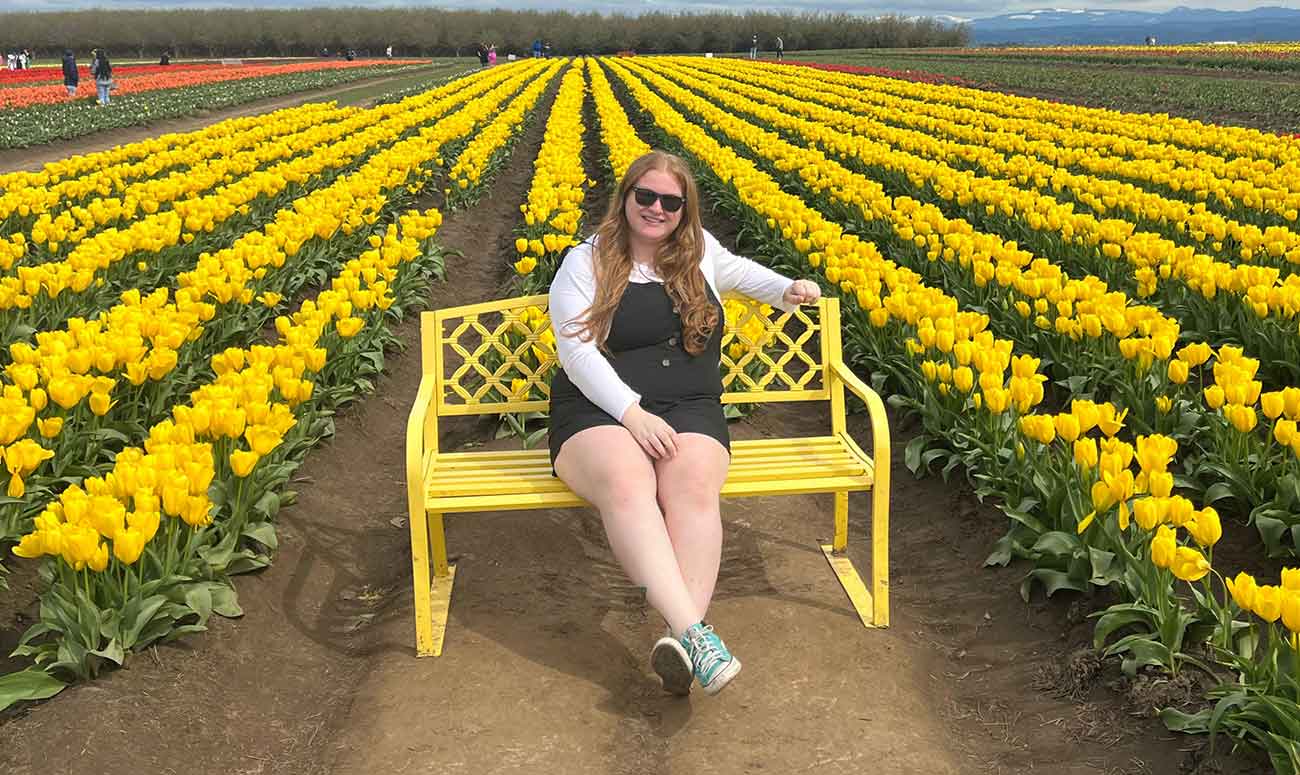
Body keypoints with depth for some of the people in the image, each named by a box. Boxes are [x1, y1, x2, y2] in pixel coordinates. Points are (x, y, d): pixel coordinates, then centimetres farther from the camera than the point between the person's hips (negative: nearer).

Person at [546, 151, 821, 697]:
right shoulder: (585, 263, 4)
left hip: (687, 411, 3)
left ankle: (681, 642, -46)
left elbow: (732, 269, 42)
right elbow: (578, 352, -6)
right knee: (627, 482, -39)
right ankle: (693, 630, -47)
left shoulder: (699, 249, 17)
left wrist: (785, 289, 26)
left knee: (693, 485, -35)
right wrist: (632, 412, -20)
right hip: (601, 413, -2)